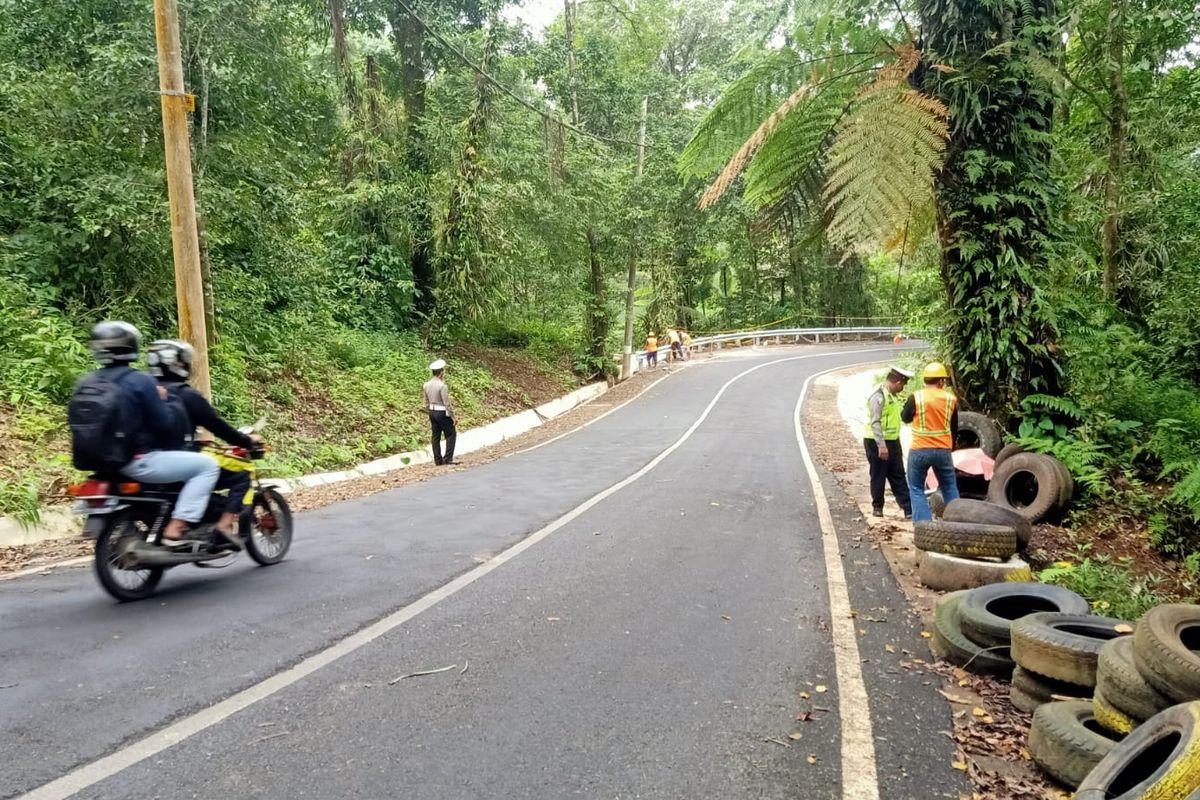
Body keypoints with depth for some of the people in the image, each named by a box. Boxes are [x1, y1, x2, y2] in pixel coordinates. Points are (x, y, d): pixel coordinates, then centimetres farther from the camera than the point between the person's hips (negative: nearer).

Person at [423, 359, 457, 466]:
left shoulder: (427, 384, 3)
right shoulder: (442, 385, -20)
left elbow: (426, 402, 11)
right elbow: (447, 403, -18)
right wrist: (452, 416, -9)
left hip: (432, 412, 7)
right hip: (442, 413, -7)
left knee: (436, 436, 11)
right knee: (451, 434, 4)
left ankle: (438, 460, 15)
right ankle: (448, 458, -2)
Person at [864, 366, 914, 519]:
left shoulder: (893, 396, 13)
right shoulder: (878, 396, -18)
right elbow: (875, 422, -23)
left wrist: (898, 445, 22)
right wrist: (881, 445, -27)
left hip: (892, 442, 9)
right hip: (877, 443, -9)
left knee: (898, 477, 7)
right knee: (878, 476, 3)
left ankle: (909, 509, 8)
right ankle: (877, 507, 16)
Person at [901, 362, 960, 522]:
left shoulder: (915, 397, -9)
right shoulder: (951, 399, 0)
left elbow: (905, 418, 7)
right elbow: (954, 427, 11)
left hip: (919, 450, -2)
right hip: (943, 450, 2)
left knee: (916, 489, 9)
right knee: (950, 487, 18)